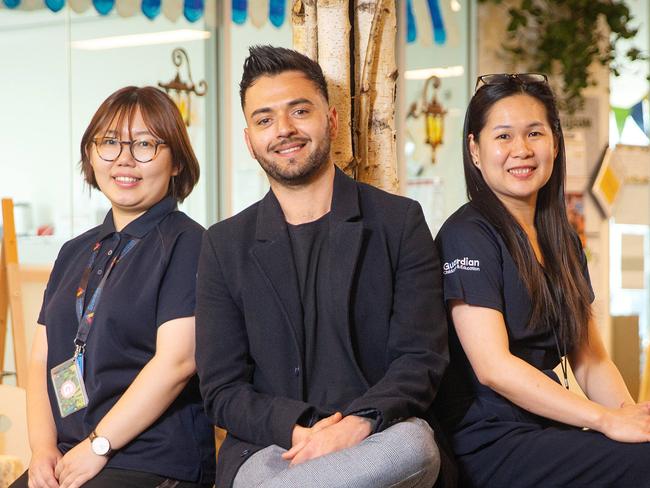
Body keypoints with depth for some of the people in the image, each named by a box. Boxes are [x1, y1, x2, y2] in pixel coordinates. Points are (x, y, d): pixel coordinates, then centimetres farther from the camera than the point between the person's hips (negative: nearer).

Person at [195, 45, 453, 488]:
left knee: (413, 446, -37)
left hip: (379, 438, 2)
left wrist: (359, 424, -21)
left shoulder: (400, 222, 7)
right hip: (269, 448, -1)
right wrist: (298, 430, -14)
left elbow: (422, 359, 0)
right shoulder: (225, 246, 11)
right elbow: (222, 389, 6)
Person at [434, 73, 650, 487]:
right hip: (491, 448, -7)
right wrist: (607, 419, -19)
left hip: (550, 432, 7)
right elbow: (493, 366, -16)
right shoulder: (467, 236, -8)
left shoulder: (563, 241, 16)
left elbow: (590, 359, 13)